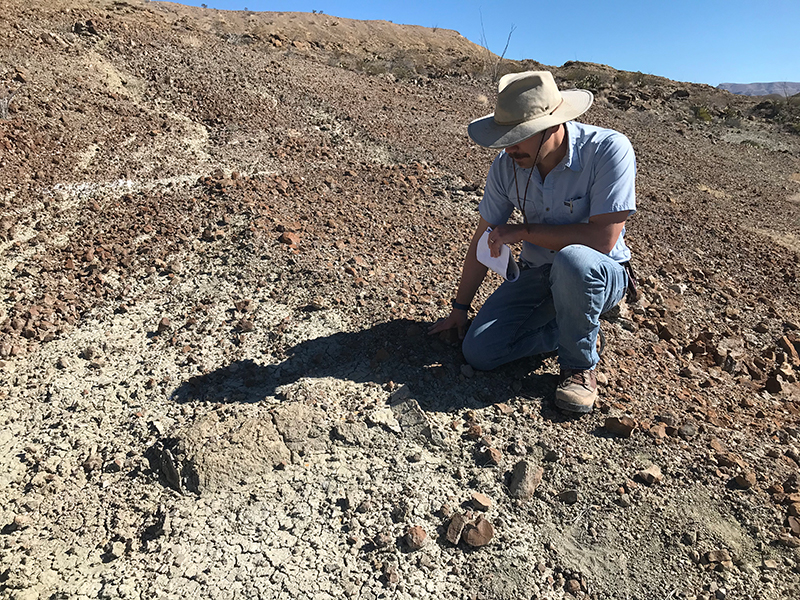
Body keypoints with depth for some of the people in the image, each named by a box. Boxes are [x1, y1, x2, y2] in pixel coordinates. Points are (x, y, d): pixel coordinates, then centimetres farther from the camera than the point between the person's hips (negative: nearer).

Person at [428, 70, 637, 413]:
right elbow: (485, 240, 0)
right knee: (478, 352, -12)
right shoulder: (506, 165, -9)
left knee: (573, 259, -41)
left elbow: (603, 238, -28)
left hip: (600, 276, -4)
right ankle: (576, 328, 9)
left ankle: (580, 365, -13)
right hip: (535, 275, 4)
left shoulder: (608, 150, -22)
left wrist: (524, 231, -23)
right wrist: (459, 309, 6)